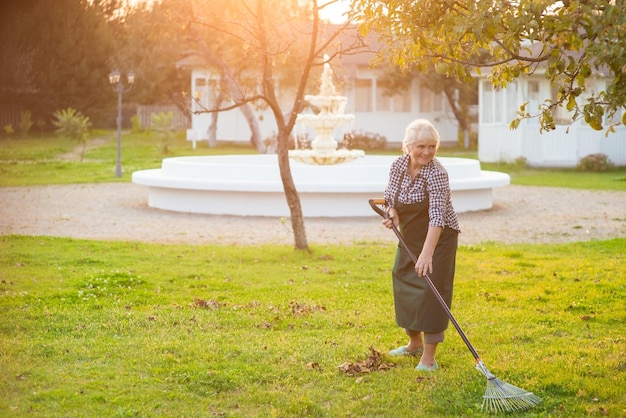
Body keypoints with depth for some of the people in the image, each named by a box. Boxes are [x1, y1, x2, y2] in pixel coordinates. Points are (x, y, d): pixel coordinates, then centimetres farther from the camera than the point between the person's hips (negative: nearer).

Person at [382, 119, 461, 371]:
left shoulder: (436, 173, -26)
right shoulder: (398, 165, -7)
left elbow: (437, 217, -36)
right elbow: (390, 195, 11)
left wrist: (427, 253, -45)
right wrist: (391, 212, -13)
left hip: (438, 238, -7)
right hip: (410, 237, 7)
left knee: (431, 291, -12)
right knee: (404, 287, 15)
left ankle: (428, 358, -7)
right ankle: (415, 343, 37)